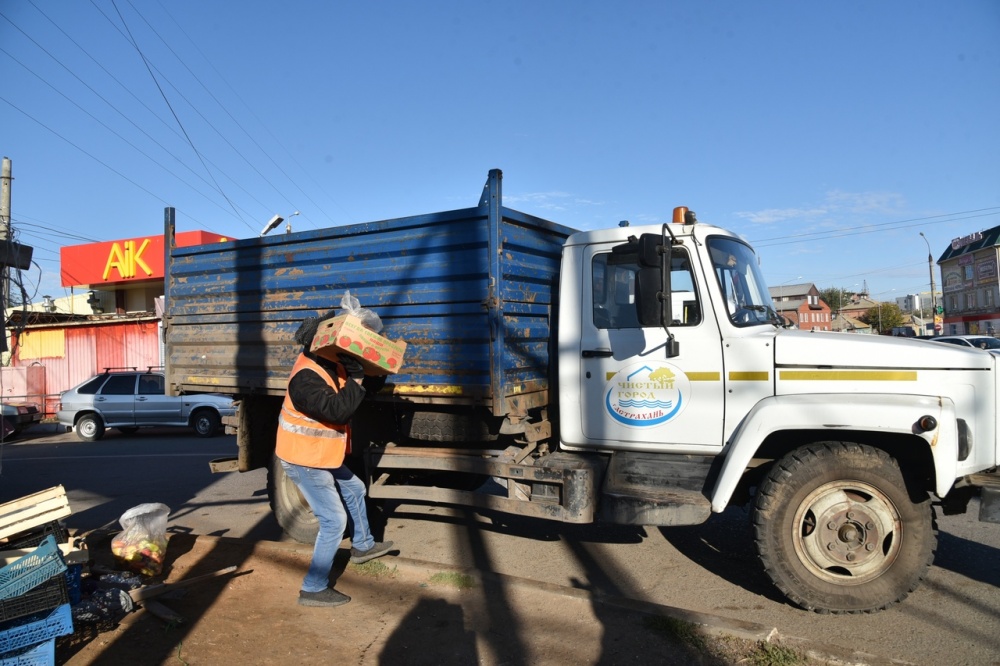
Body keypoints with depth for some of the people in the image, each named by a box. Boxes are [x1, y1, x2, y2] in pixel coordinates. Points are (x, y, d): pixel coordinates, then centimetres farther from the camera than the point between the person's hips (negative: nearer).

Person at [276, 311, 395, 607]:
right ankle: (314, 589, 8)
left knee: (355, 490, 24)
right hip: (303, 461, -10)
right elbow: (338, 409, -37)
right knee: (334, 521, -5)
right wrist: (357, 379, -29)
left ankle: (362, 545, 46)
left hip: (322, 456, 10)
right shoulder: (306, 378, -30)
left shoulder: (330, 362, -3)